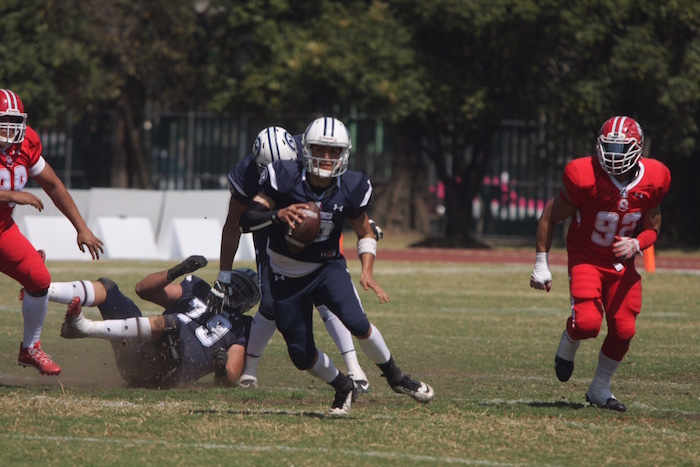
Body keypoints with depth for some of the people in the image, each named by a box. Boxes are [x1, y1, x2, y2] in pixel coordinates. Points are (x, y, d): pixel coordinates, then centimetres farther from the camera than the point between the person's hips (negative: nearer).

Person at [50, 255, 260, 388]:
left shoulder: (240, 328, 17)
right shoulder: (196, 290, 29)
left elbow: (229, 380, 4)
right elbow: (143, 289, 18)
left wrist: (223, 368, -20)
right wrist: (176, 272, 1)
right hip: (135, 354, 6)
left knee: (170, 324, -37)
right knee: (106, 288, -6)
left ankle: (85, 327, -50)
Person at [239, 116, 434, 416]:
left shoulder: (350, 189, -13)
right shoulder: (285, 177, -19)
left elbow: (365, 233, 4)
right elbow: (247, 220, -22)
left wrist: (367, 272, -12)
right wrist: (278, 215, -42)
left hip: (327, 267, 0)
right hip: (286, 276, 0)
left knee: (357, 323, -26)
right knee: (302, 356, -1)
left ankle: (395, 377, -2)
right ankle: (343, 388, 29)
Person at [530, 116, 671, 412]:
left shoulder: (652, 181, -10)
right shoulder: (585, 178, -22)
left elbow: (652, 229, 5)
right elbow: (550, 218, -9)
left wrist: (636, 245, -18)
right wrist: (541, 264, -8)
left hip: (622, 263, 4)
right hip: (586, 259, -4)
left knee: (623, 330, -4)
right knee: (588, 322, -24)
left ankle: (600, 389, 20)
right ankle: (568, 344, 15)